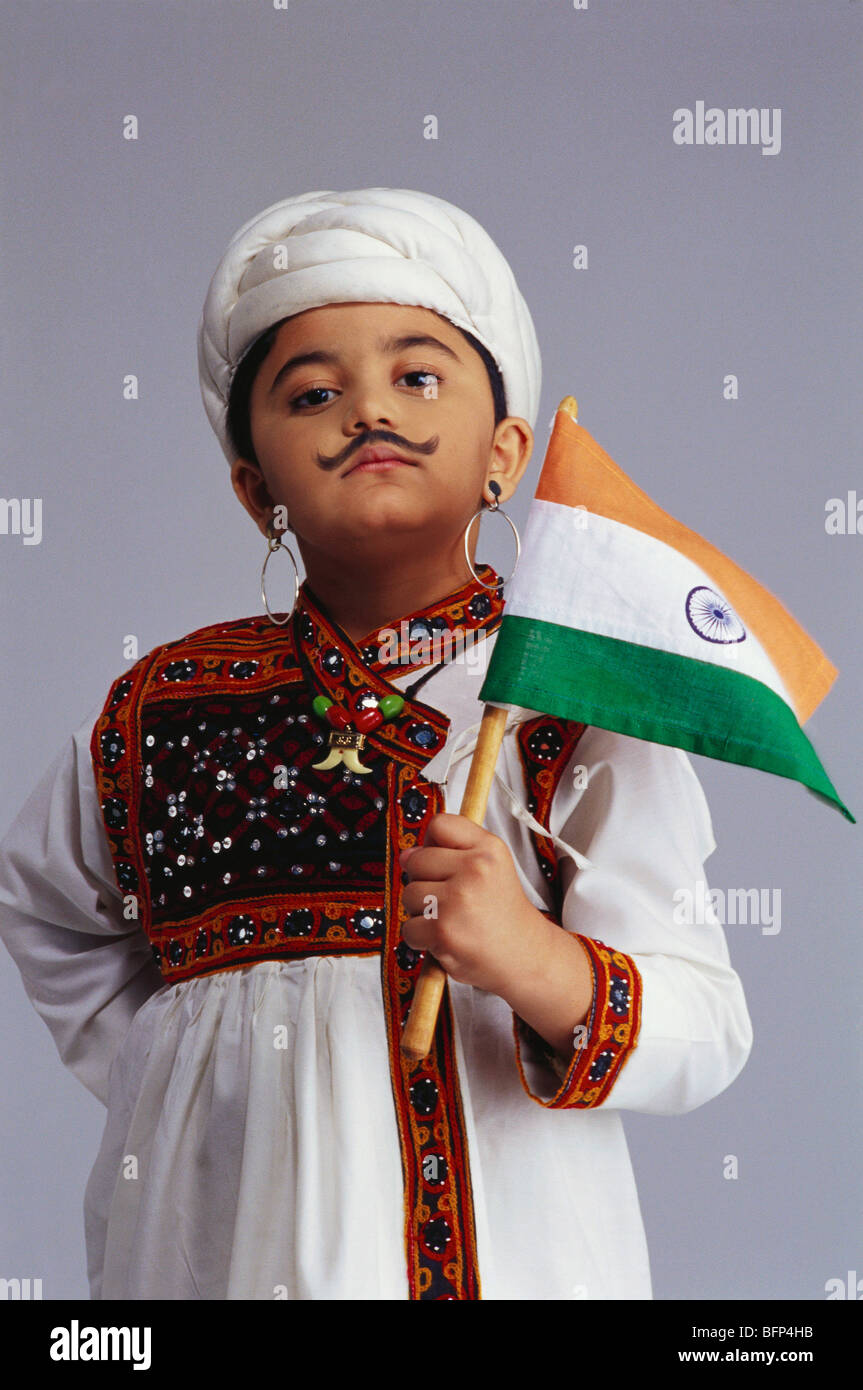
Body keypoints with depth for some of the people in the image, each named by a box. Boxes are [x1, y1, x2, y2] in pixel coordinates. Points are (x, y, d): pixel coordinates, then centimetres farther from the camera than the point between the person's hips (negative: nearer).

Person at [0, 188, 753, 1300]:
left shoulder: (584, 708, -8)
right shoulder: (165, 711, -1)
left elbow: (709, 1032, -12)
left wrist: (545, 967, -29)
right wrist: (142, 1066, 7)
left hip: (511, 1249, -1)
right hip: (223, 1240, 2)